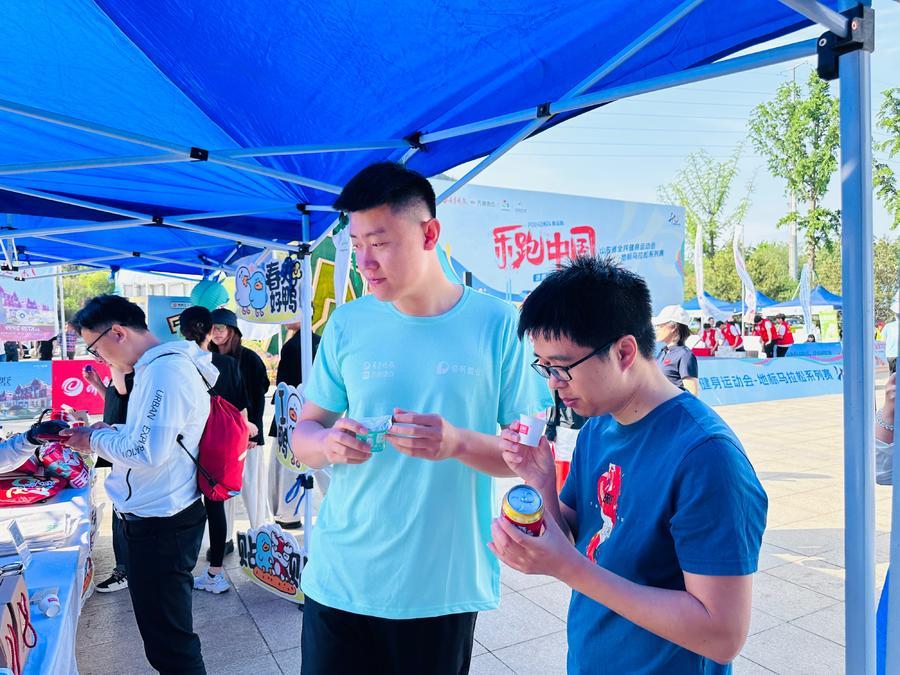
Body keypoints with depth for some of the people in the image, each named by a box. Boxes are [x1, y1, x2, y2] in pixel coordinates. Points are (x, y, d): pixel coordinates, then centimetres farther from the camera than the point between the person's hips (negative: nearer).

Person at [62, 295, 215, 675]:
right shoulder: (161, 366, 12)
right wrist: (107, 432, 10)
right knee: (164, 626, 23)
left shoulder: (165, 371, -22)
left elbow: (148, 452, -26)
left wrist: (97, 440, -10)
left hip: (161, 525, -10)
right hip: (159, 517, 10)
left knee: (167, 639, 3)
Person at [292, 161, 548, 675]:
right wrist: (327, 444, -18)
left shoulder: (496, 324, -9)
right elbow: (303, 434, 5)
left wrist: (459, 444, -25)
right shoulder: (348, 324, -1)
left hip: (444, 588, -1)